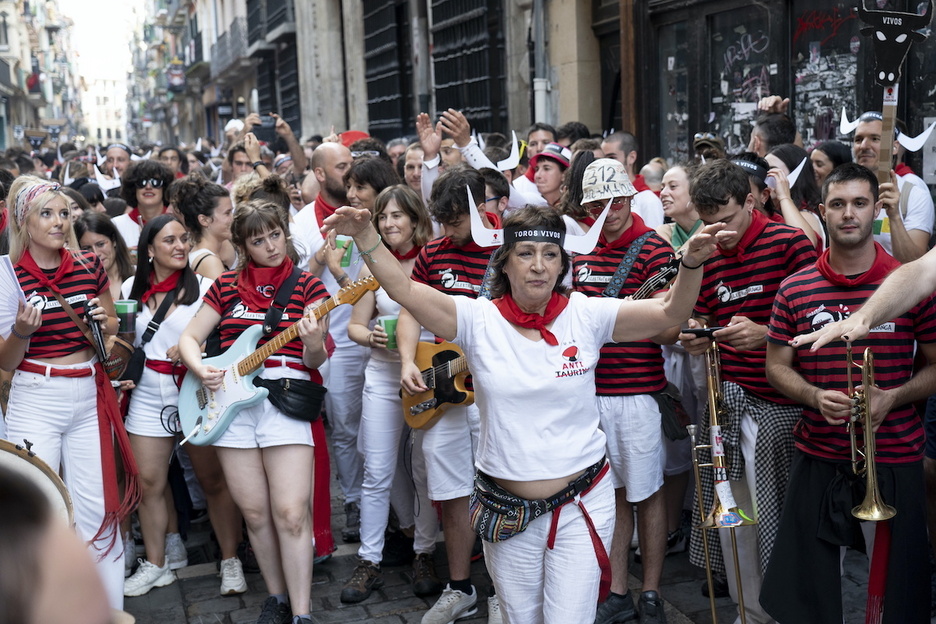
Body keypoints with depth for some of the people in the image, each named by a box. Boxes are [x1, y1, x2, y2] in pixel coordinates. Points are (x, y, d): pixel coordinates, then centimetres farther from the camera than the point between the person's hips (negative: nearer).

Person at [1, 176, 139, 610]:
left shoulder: (89, 267, 3)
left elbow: (113, 325, 18)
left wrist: (106, 322, -5)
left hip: (89, 396, 2)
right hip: (35, 400, -2)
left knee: (96, 508, 5)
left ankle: (111, 608, 15)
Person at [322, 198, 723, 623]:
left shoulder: (586, 316, -5)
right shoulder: (479, 320, -6)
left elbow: (670, 312, -10)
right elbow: (403, 290, -14)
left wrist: (692, 264, -27)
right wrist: (365, 235, -26)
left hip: (581, 505, -1)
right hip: (505, 509, 1)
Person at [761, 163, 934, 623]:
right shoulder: (795, 289, 1)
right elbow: (777, 366, 5)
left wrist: (891, 397, -15)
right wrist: (815, 396, -14)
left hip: (894, 459, -1)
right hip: (817, 459, 1)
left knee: (896, 583, 11)